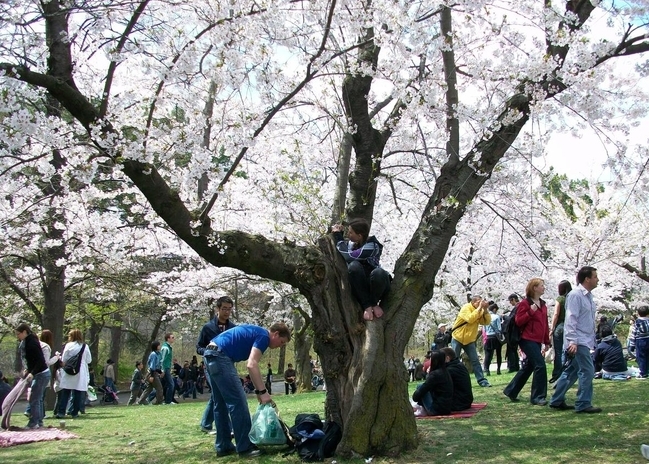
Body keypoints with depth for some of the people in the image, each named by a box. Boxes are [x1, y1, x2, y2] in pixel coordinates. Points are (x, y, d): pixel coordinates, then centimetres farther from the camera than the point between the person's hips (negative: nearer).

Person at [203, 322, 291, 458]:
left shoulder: (256, 332, 22)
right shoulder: (263, 336, -7)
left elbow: (251, 364, 24)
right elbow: (252, 365, -19)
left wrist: (258, 390, 20)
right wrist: (263, 391, -17)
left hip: (212, 355, 11)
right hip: (220, 356, -11)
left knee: (221, 404, 14)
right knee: (238, 402, -7)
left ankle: (223, 446, 19)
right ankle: (245, 448, -2)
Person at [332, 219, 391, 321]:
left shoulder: (372, 246, -16)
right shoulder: (350, 244, 5)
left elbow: (348, 257, -25)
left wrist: (339, 237, -11)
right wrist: (337, 235, 1)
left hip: (376, 288, -4)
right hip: (359, 288, 4)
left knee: (379, 272, -38)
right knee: (354, 266, -27)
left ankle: (374, 303, -9)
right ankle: (367, 306, -22)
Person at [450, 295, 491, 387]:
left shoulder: (480, 311, 2)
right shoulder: (466, 308, -17)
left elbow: (487, 322, -9)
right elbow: (470, 319, -34)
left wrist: (485, 310, -19)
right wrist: (479, 308, -29)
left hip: (470, 340, 5)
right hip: (457, 339, -5)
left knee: (475, 360, -3)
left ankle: (482, 380, -3)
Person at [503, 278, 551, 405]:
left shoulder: (543, 305, 16)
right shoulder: (525, 303, -7)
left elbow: (545, 324, 19)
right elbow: (518, 321, -12)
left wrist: (547, 342, 17)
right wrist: (530, 312, -21)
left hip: (537, 341, 9)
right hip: (527, 340, -9)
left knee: (529, 367, 13)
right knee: (540, 365, -16)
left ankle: (510, 391, 26)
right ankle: (538, 397, -8)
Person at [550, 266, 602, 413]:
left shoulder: (588, 296, 15)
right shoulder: (575, 295, -14)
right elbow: (571, 319, -19)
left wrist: (593, 339, 18)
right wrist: (572, 341, -24)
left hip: (585, 341, 10)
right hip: (578, 341, -10)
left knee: (571, 371, 13)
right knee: (587, 371, -9)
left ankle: (556, 401, 21)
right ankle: (583, 405, -3)